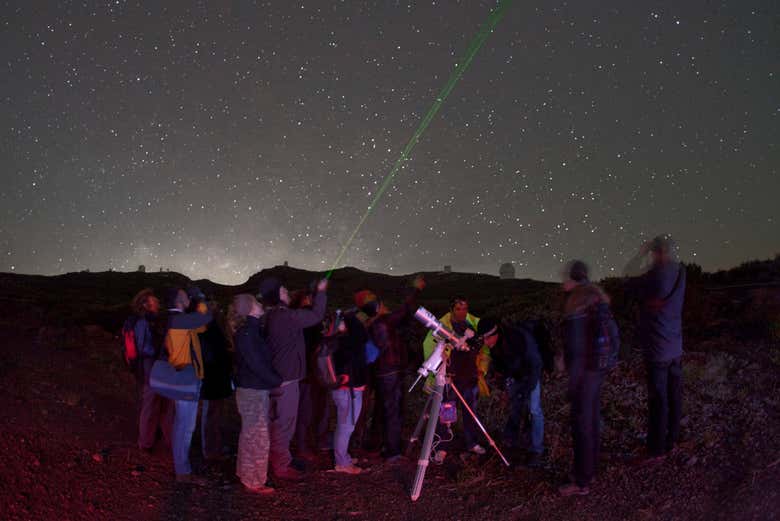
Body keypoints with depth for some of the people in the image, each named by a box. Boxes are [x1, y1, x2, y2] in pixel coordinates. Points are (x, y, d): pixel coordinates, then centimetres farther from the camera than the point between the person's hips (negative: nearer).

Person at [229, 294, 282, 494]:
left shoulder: (252, 330, 10)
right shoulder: (246, 333, -18)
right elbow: (256, 364, -20)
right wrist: (278, 381, -14)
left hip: (256, 390, 10)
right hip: (253, 392, -10)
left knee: (250, 434, 20)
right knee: (258, 438, -2)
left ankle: (245, 472, 33)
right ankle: (254, 481, 9)